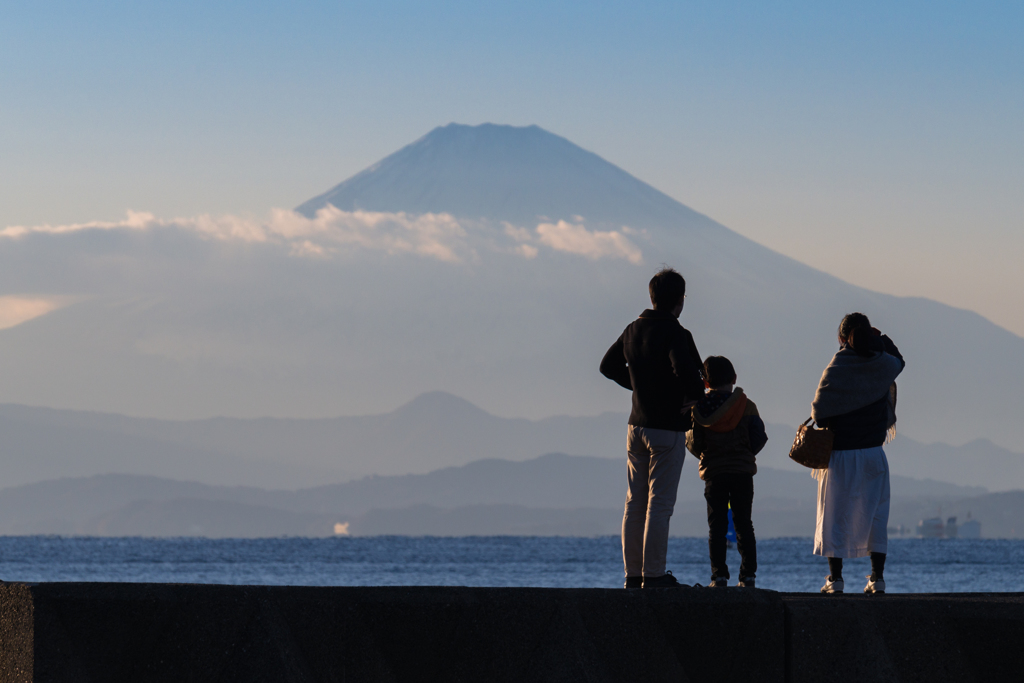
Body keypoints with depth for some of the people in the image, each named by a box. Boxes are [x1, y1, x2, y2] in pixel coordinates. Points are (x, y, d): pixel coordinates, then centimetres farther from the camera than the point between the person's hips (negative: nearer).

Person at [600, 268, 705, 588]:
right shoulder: (675, 333, -15)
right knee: (660, 503, -5)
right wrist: (697, 397, -13)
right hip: (668, 428, -7)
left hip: (637, 426, 7)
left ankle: (633, 573, 14)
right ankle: (654, 574, -6)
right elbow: (685, 370, -31)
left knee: (635, 502, 11)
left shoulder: (633, 330, 9)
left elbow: (609, 366, 21)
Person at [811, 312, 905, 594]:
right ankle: (877, 577, 6)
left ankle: (835, 578, 1)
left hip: (841, 454, -3)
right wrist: (880, 338, 28)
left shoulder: (836, 369, -12)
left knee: (835, 517, 4)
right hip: (873, 453, 3)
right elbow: (899, 360, 24)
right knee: (875, 516, 10)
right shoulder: (883, 366, -2)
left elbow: (819, 411, -14)